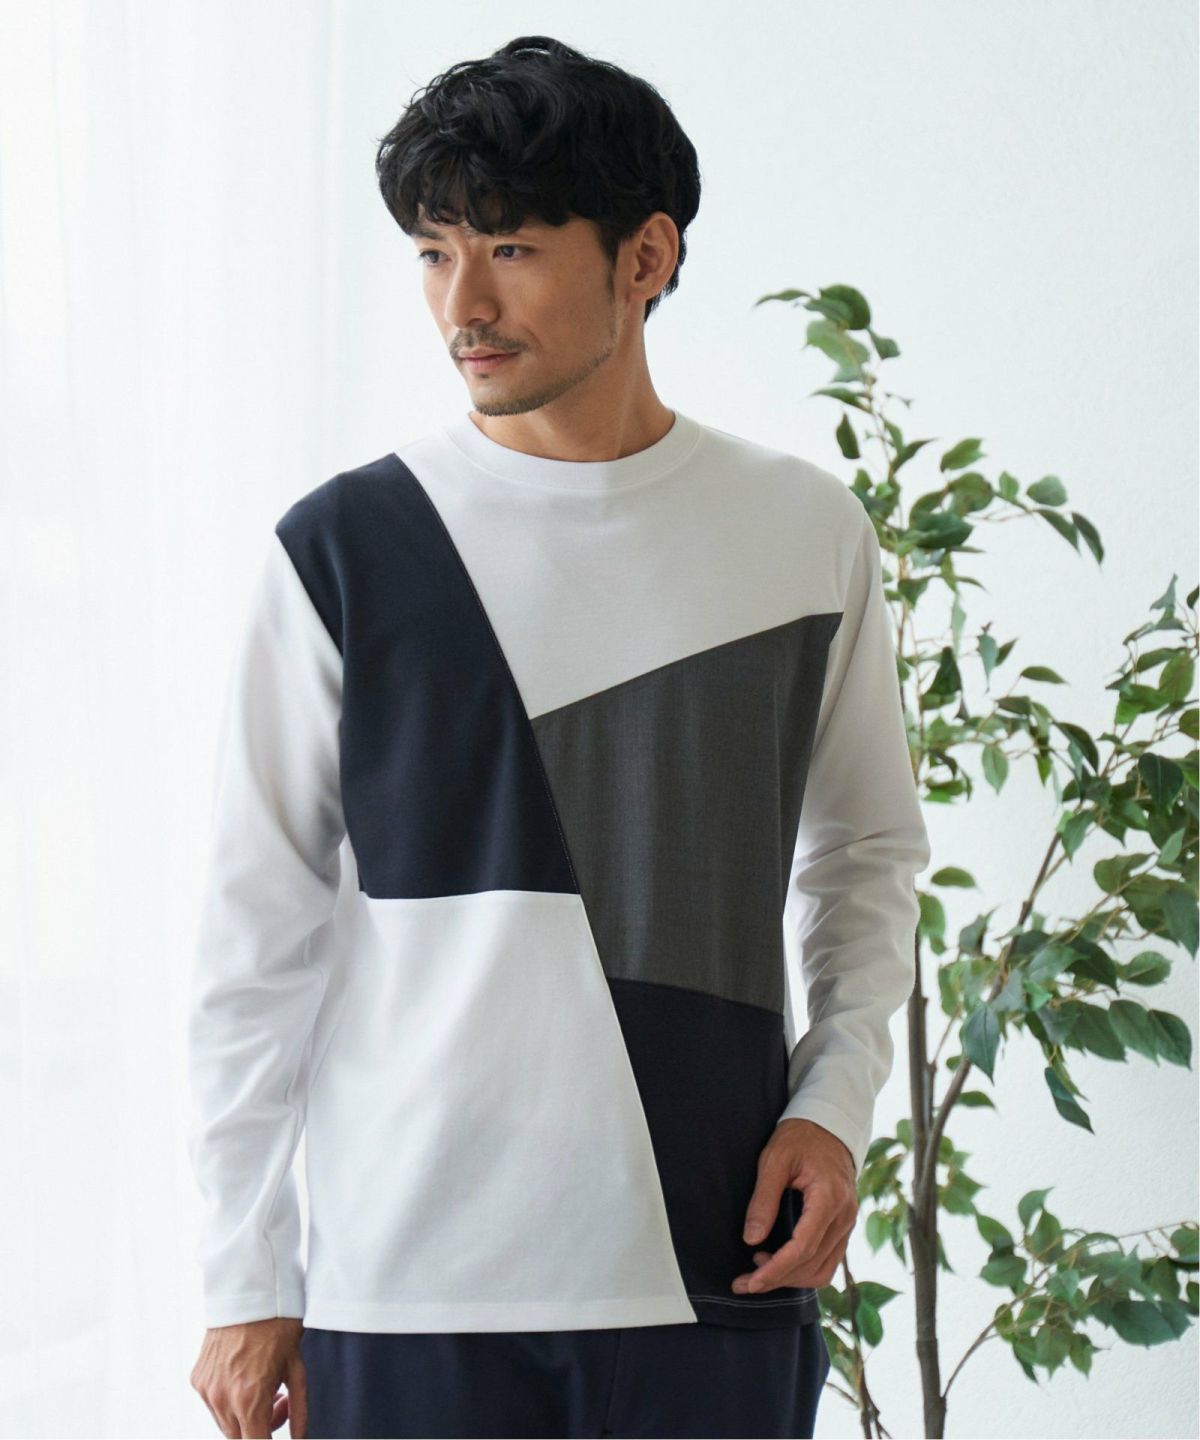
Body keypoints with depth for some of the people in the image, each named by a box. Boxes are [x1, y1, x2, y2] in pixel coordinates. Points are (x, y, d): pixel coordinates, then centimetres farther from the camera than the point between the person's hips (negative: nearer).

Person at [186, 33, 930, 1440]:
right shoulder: (344, 549, -1)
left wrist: (836, 1103, 0)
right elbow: (258, 936, 2)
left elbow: (867, 854, 16)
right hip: (407, 1285, -1)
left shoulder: (806, 534, 5)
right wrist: (246, 1284, 1)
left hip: (711, 1278, 2)